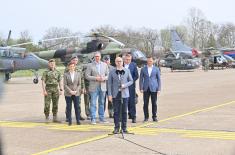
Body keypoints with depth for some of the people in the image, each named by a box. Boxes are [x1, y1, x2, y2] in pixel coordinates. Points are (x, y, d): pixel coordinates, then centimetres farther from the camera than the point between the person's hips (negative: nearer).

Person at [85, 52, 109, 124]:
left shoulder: (104, 65, 9)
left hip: (102, 87, 3)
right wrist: (96, 78, -16)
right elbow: (87, 76, -5)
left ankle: (101, 118, 17)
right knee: (93, 103, -3)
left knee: (101, 103, 9)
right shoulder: (90, 65, 0)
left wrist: (104, 78, -11)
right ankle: (93, 119, 1)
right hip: (94, 87, -3)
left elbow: (108, 75, 10)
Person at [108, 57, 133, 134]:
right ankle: (116, 127, 7)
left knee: (124, 111, 4)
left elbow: (131, 81, 9)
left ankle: (124, 127, 11)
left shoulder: (127, 71, 6)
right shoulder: (112, 72, 3)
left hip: (125, 94, 1)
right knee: (116, 111, 0)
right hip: (116, 94, -1)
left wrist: (125, 85, -10)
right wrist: (110, 94, -3)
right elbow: (109, 83, 3)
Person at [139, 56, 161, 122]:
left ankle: (154, 117, 10)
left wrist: (159, 89, -1)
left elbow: (159, 79, 6)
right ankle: (146, 117, 9)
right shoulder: (143, 69, 7)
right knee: (145, 103, 1)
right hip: (146, 89, 1)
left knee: (154, 103, 1)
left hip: (154, 88, -1)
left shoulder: (156, 69, 5)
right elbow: (141, 79, 7)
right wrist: (141, 88, -2)